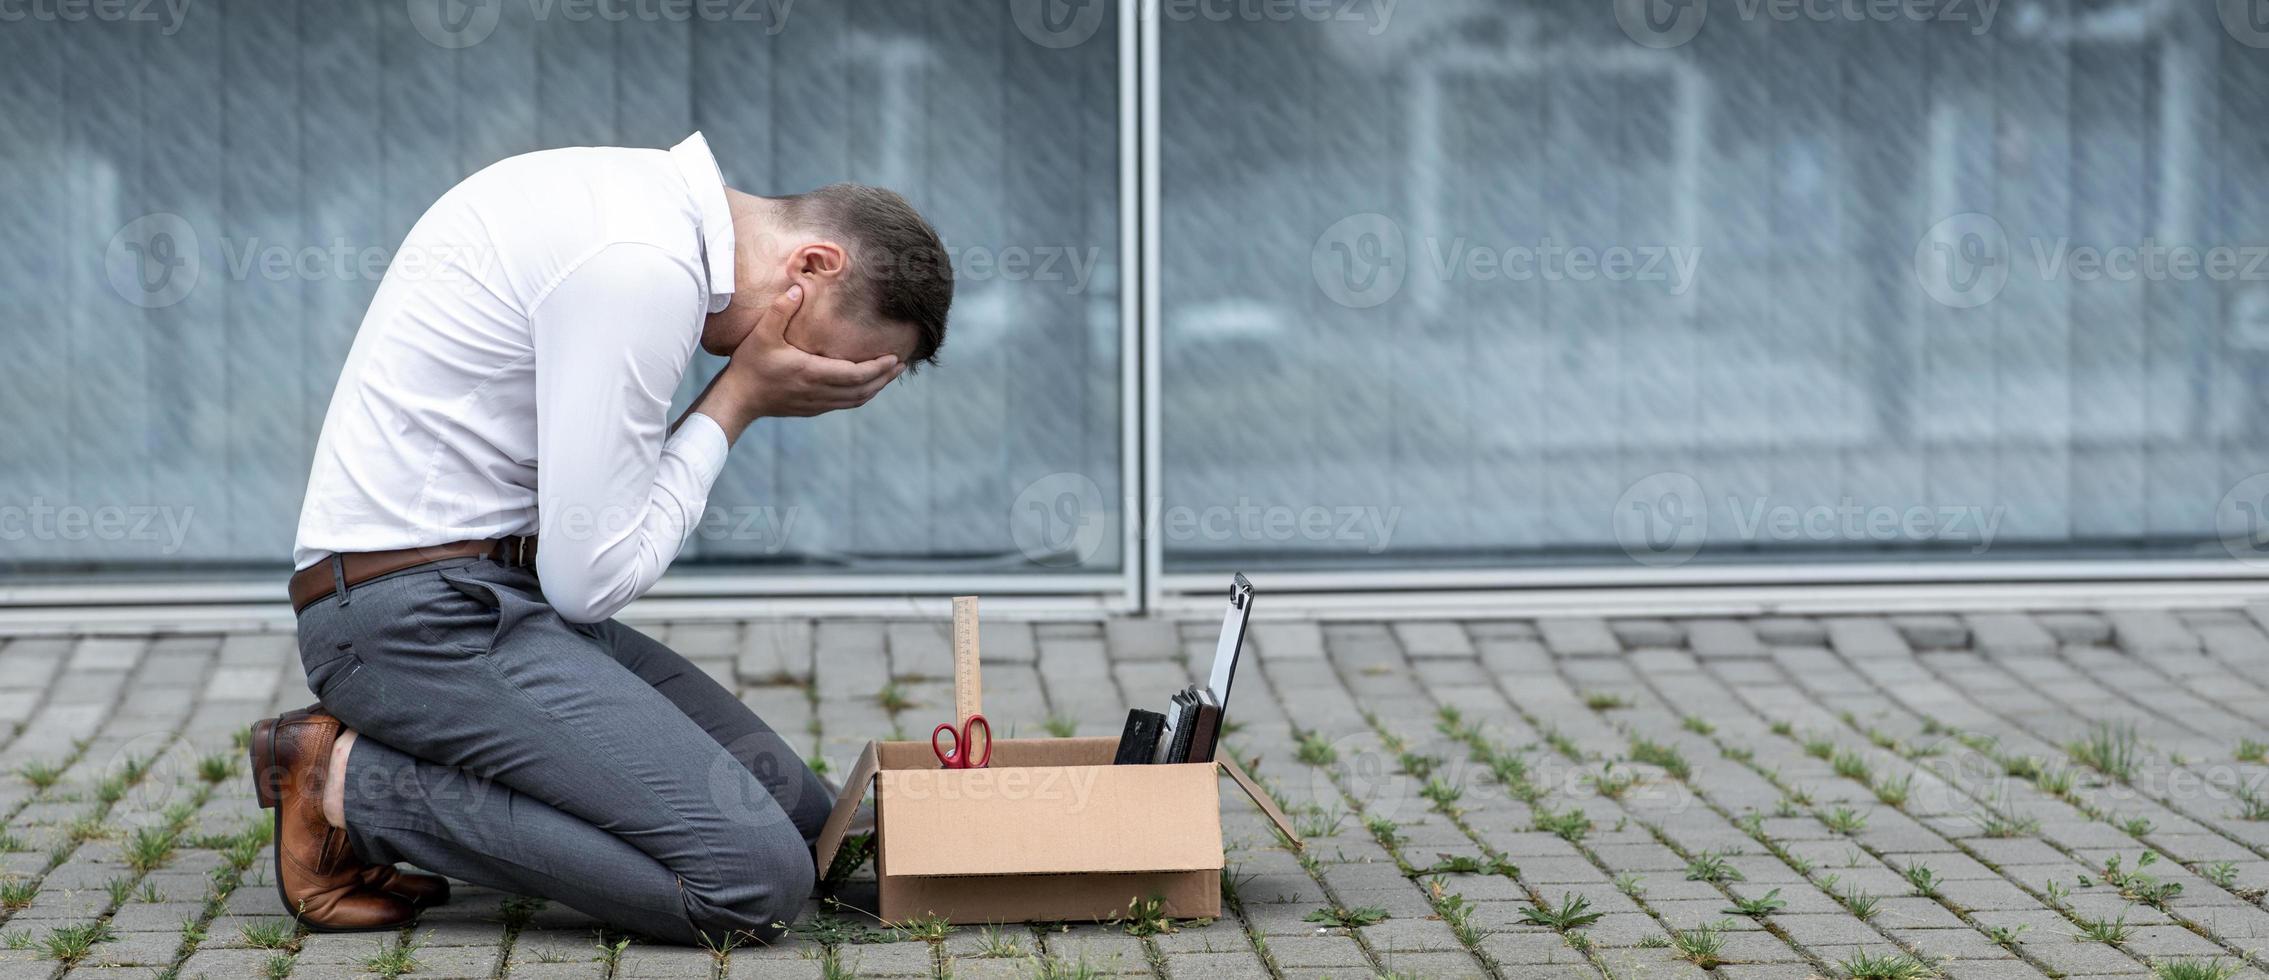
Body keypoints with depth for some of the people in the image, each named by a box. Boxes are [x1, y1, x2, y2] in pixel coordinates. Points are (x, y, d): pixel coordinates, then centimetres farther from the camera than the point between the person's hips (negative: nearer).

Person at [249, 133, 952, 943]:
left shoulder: (647, 201, 13)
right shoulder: (646, 265, -20)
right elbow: (592, 576, -17)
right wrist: (740, 399, -9)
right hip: (421, 610, -11)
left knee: (799, 813, 8)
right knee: (755, 877, -20)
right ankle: (359, 786, -9)